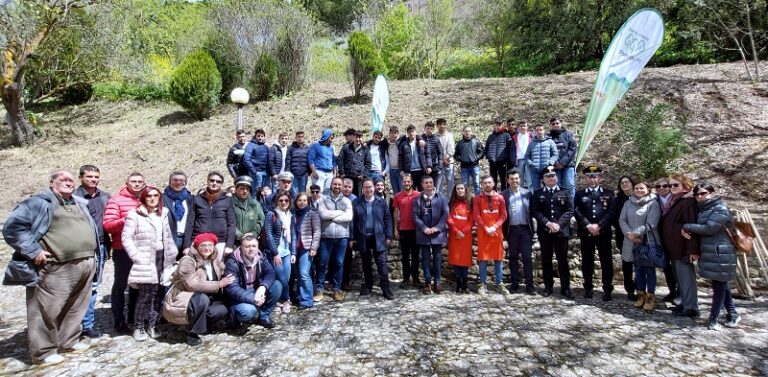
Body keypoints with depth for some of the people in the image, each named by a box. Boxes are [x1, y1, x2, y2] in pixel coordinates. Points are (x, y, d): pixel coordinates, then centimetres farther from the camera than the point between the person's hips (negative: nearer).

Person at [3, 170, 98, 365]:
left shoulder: (80, 204, 19)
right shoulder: (39, 202, -2)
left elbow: (91, 228, 29)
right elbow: (13, 227, -8)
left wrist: (91, 253, 16)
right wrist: (33, 251, -14)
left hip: (84, 265, 7)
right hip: (57, 268, -7)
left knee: (76, 307, 15)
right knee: (48, 309, -2)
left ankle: (68, 340, 29)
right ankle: (44, 351, 10)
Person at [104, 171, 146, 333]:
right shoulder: (116, 200, -3)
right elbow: (107, 225, -11)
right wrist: (126, 219, -24)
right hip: (123, 251, -5)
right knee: (121, 284, 5)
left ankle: (134, 318, 26)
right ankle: (119, 321, 13)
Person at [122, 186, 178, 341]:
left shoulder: (164, 214, 14)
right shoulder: (135, 215, -2)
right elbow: (126, 237, -8)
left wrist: (173, 254, 7)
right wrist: (137, 257, -14)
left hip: (163, 258, 5)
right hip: (146, 260, -5)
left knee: (159, 293, 6)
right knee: (146, 294, -7)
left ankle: (152, 324, 18)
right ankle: (138, 327, 8)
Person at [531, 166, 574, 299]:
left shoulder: (564, 192, 7)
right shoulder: (537, 193, 8)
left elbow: (570, 210, 0)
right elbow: (534, 211, -1)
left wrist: (558, 224, -13)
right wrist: (547, 223, -14)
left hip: (561, 231, -1)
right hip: (544, 232, 1)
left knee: (563, 260, 2)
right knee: (546, 260, 6)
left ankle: (565, 288, 10)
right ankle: (548, 287, 16)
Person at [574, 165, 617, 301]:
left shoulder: (609, 194, 9)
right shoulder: (579, 194, 9)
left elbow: (612, 212, -2)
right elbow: (577, 212, -1)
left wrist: (599, 226, -14)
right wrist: (588, 226, -14)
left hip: (604, 233, 0)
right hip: (585, 233, 1)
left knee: (606, 262, 2)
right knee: (587, 262, 6)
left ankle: (607, 290, 10)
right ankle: (588, 288, 16)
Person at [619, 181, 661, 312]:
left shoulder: (653, 204, -7)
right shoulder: (628, 203, 8)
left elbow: (651, 224, -15)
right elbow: (622, 219, 3)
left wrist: (635, 233, -17)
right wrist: (629, 234, -12)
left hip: (648, 241, -4)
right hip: (633, 242, 4)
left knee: (649, 269, 5)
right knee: (638, 268, 14)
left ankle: (650, 296, 15)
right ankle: (641, 294, 25)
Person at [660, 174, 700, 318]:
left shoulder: (689, 202, -14)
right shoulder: (672, 201, 14)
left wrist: (692, 249, -23)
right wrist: (667, 246, 16)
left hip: (683, 248, -9)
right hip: (673, 247, 9)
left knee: (686, 277, -3)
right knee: (680, 277, 16)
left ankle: (691, 307, 5)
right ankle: (685, 303, 25)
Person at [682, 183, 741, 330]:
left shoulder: (721, 208, -11)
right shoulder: (702, 209, 13)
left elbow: (709, 228, -19)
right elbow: (700, 226, 13)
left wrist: (687, 226, -10)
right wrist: (686, 229, -9)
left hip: (720, 253, -8)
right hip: (709, 252, 8)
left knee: (719, 285, 0)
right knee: (721, 284, 16)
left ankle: (713, 319, 6)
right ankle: (732, 314, 28)